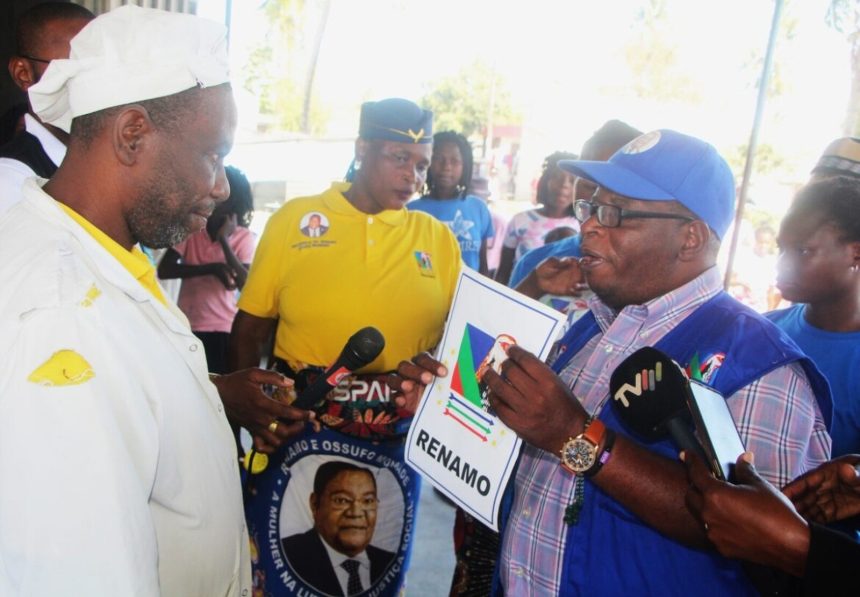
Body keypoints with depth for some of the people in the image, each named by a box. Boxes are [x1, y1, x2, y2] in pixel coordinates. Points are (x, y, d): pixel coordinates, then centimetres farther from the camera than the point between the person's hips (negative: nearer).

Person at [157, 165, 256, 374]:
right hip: (188, 326, 1)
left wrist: (224, 240, -18)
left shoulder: (244, 237, -3)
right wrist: (212, 269, -20)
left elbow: (245, 284, -15)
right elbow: (163, 270, -10)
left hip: (224, 329, -1)